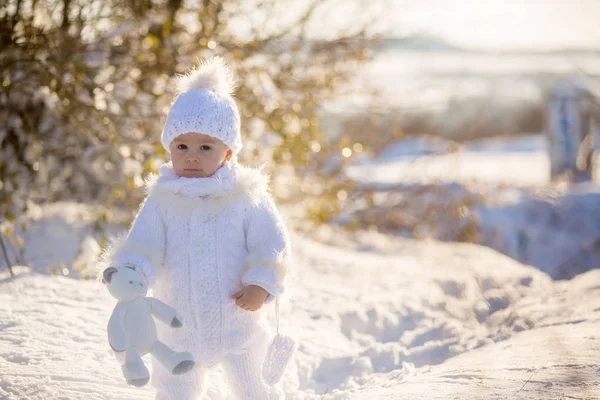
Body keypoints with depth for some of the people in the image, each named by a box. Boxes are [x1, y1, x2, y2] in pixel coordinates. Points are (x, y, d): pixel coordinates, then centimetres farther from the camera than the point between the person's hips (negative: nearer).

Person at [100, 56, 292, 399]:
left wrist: (261, 284, -22)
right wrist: (129, 271, -29)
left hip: (238, 319, -1)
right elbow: (145, 243, -8)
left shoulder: (247, 197, -8)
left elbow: (272, 244, -8)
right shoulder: (162, 200, -4)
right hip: (180, 327, 1)